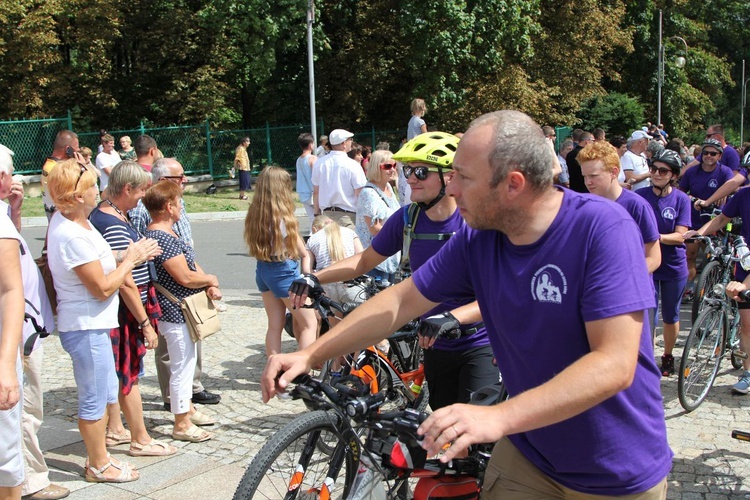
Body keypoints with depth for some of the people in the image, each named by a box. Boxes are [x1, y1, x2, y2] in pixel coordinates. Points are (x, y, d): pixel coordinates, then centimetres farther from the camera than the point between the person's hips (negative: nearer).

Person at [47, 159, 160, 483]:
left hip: (92, 324, 10)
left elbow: (99, 266, 14)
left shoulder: (65, 220, 4)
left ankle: (99, 456, 34)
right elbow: (103, 288, -22)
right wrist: (130, 259, -10)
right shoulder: (74, 236, -26)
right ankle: (99, 466, 21)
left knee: (106, 393, 21)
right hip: (86, 327, -10)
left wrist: (131, 257, 2)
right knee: (94, 400, 5)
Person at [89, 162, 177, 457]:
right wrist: (145, 323, -21)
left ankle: (115, 430, 32)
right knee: (130, 373, 2)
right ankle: (141, 441, 14)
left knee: (119, 371, 19)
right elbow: (126, 283, -25)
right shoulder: (115, 226, -24)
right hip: (125, 311, -10)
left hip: (115, 308, 10)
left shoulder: (102, 213, 7)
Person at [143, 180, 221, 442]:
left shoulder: (168, 233, 10)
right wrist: (211, 279, -8)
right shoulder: (161, 238, -24)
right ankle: (182, 425, 10)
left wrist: (209, 287, -6)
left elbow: (191, 263, 10)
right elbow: (186, 277, -27)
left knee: (186, 363, 23)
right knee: (182, 366, -1)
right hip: (176, 312, -11)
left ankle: (188, 409, 38)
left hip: (184, 310, 11)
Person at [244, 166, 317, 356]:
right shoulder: (283, 217, -19)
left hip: (262, 271, 7)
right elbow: (303, 253, -6)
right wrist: (306, 257, 12)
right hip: (284, 272, -7)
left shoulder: (254, 214, -1)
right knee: (309, 323, 4)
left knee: (274, 325, 15)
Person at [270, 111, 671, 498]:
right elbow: (401, 301, 2)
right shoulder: (477, 239, -9)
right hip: (529, 452, 4)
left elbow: (615, 364, -31)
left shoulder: (603, 229, -25)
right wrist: (309, 355, -2)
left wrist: (498, 417, -40)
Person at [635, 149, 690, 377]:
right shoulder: (639, 195, -6)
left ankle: (668, 356, 36)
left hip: (673, 266, 1)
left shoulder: (681, 199, -7)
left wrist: (657, 237, -31)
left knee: (671, 316, 16)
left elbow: (680, 236, -14)